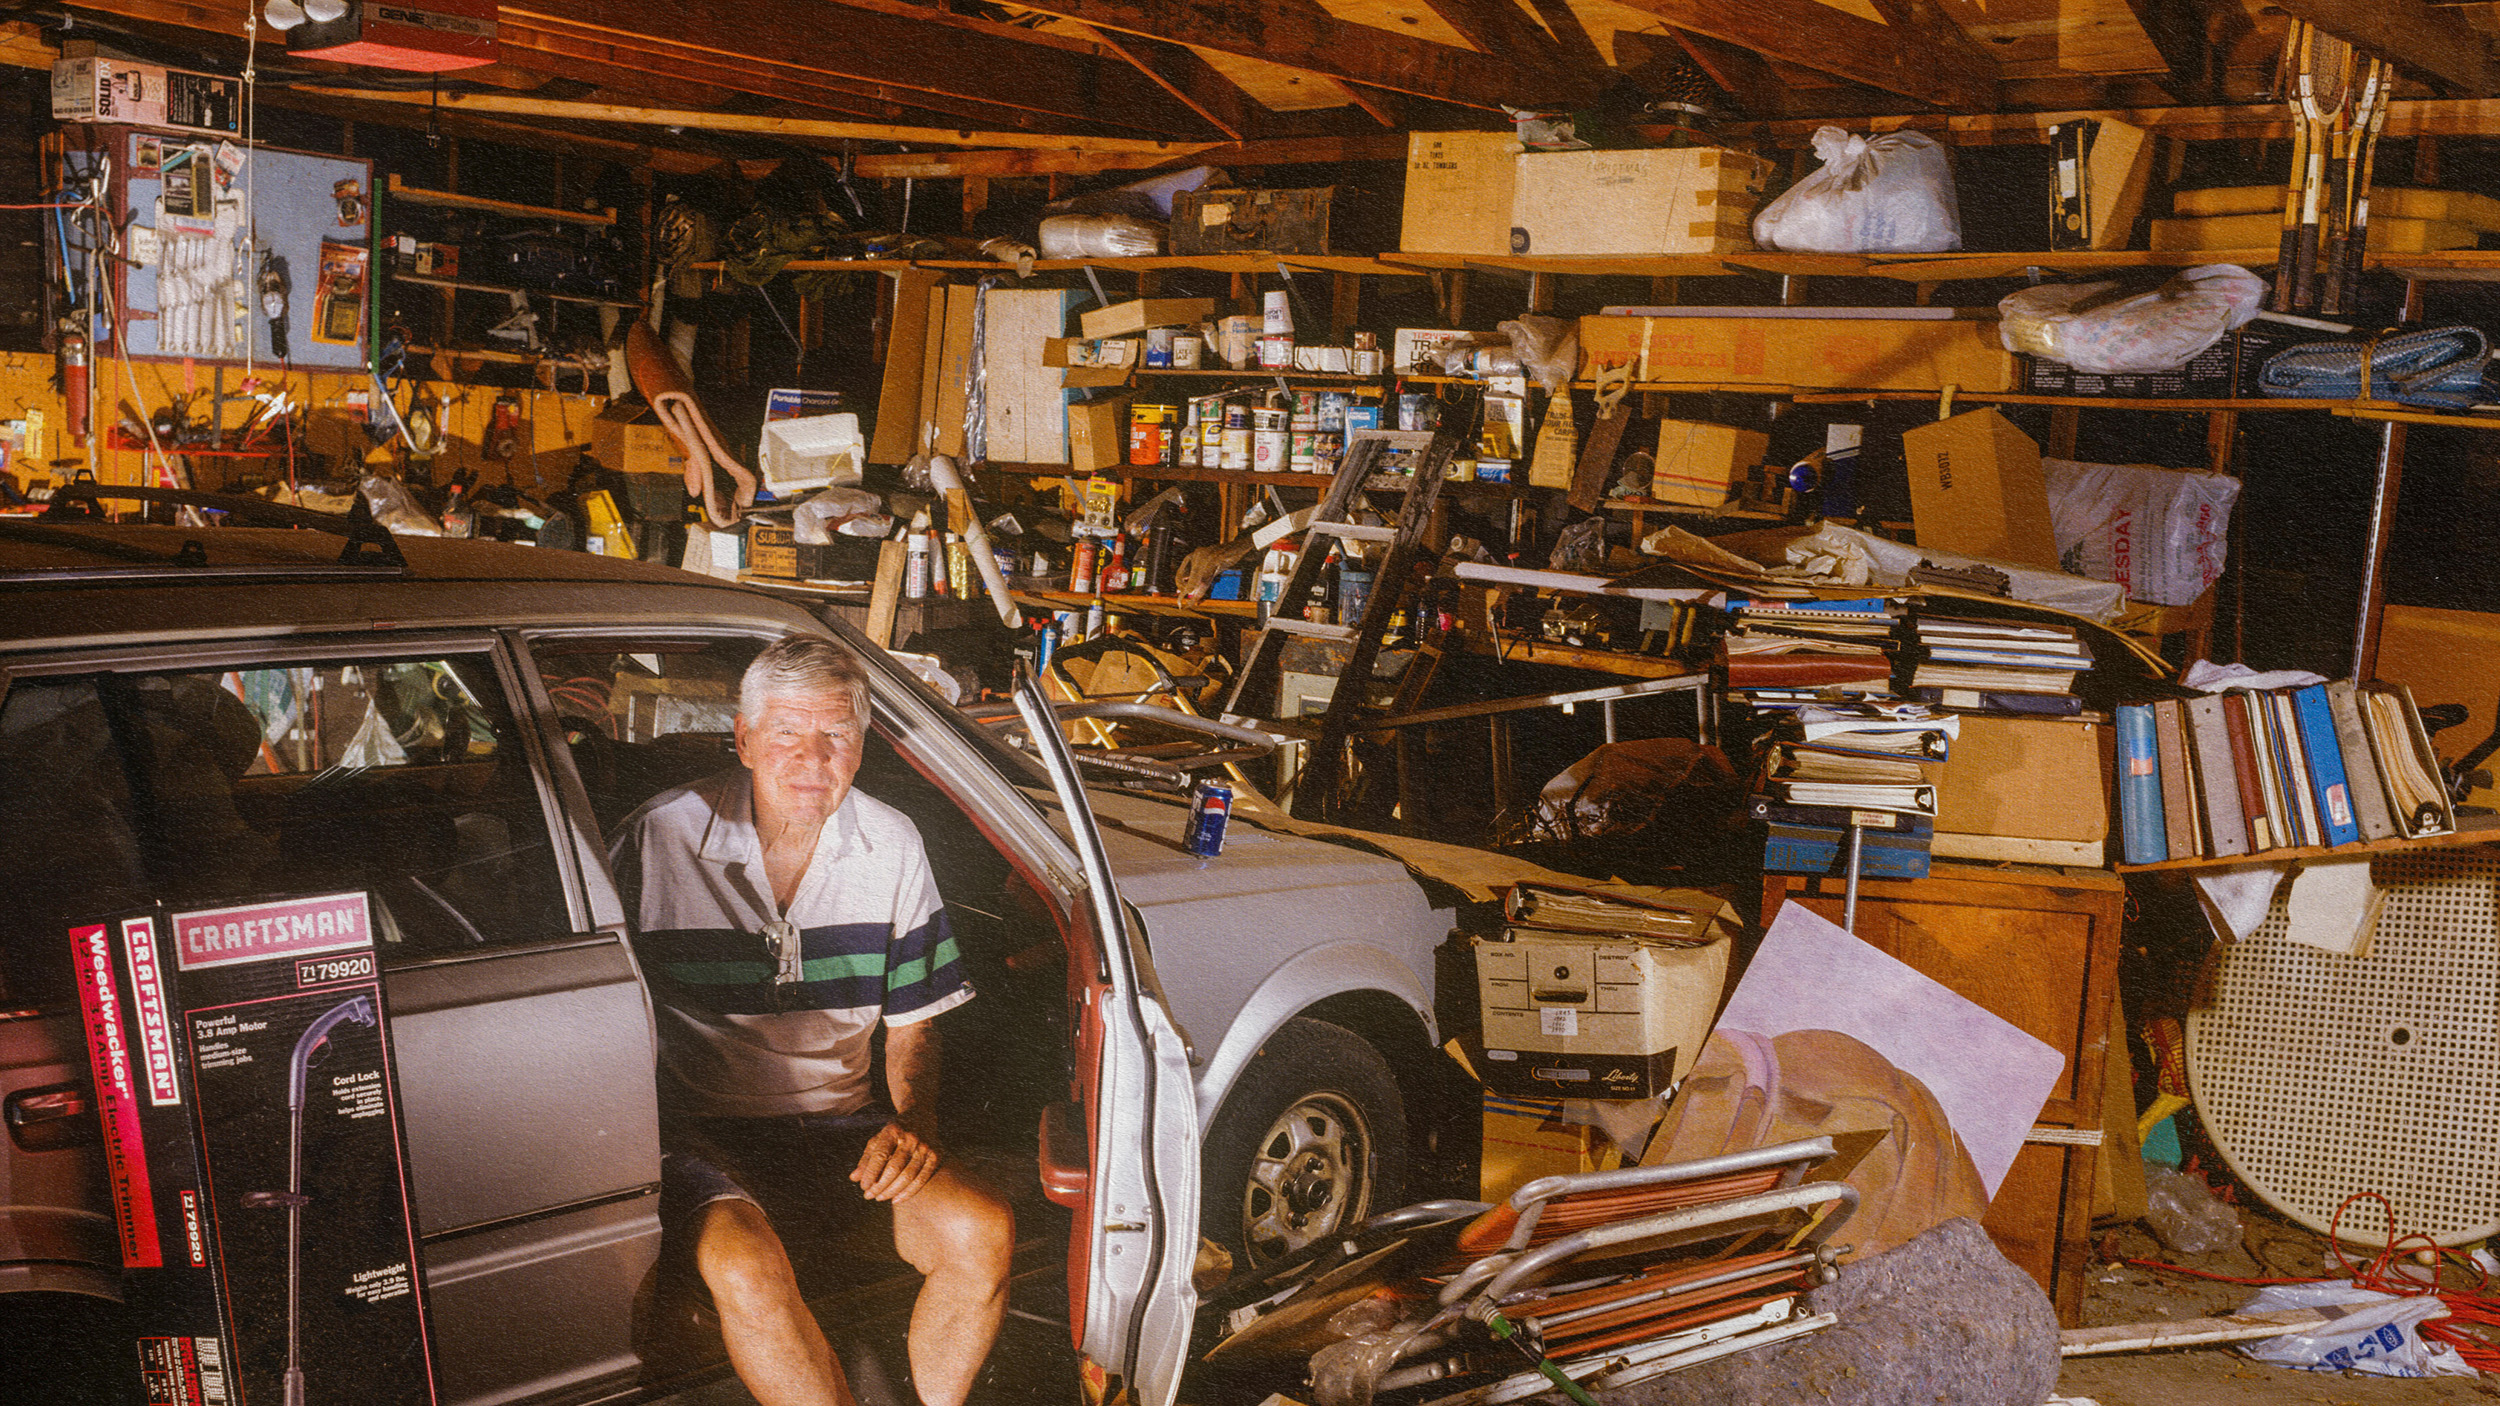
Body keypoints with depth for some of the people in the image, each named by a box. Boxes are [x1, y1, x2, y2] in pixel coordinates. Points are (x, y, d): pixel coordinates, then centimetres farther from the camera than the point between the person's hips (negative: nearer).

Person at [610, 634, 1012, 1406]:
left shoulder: (892, 845, 3)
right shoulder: (661, 840, -8)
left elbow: (912, 1018, 12)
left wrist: (915, 1121, -7)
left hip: (843, 1123, 3)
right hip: (704, 1131, -3)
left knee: (982, 1232, -23)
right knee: (747, 1270, -34)